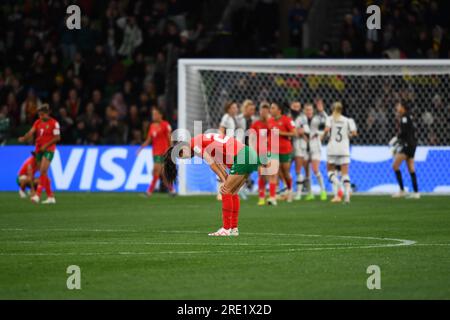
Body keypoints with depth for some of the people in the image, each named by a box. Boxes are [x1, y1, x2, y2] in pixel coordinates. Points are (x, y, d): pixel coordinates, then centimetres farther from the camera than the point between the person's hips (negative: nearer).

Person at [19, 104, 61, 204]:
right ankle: (51, 197, 15)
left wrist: (46, 145, -17)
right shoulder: (37, 122, 10)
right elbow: (31, 132, -2)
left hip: (48, 149, -7)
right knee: (43, 173, 7)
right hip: (39, 150, 7)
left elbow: (57, 137, -9)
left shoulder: (54, 123, -6)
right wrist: (24, 138, -22)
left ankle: (38, 195, -27)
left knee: (43, 171, -20)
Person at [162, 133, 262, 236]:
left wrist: (224, 181, 0)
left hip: (241, 157, -9)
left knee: (226, 192, -4)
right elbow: (218, 163, 15)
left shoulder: (195, 143, -5)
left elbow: (212, 164, -6)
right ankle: (234, 229, 16)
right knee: (232, 193, 15)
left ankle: (226, 229, -3)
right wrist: (226, 181, 4)